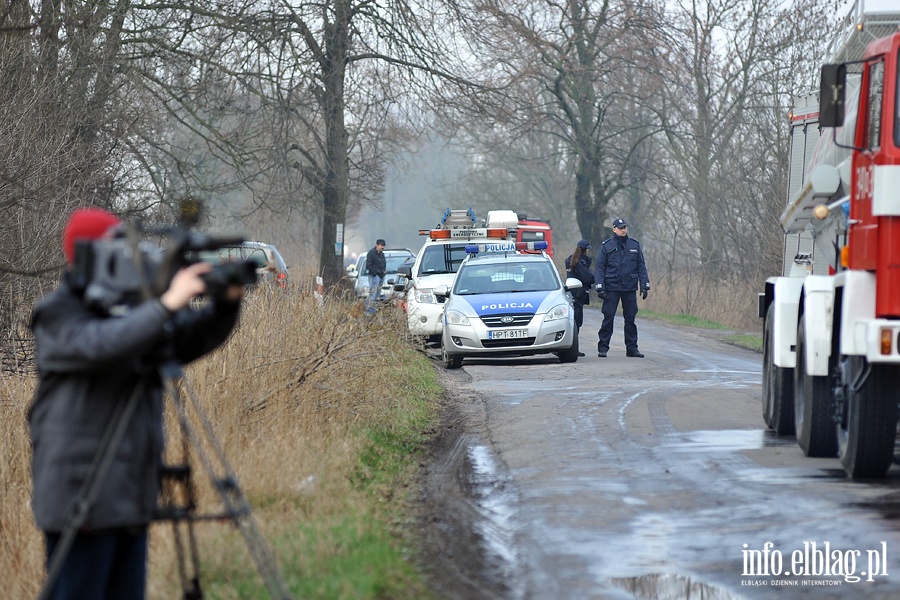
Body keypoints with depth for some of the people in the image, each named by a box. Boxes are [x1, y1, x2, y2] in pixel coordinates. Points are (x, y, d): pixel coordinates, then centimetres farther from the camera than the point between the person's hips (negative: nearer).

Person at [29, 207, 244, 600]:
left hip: (132, 497, 8)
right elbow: (99, 345, -29)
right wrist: (167, 305, -32)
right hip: (81, 498, -8)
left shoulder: (132, 309, 14)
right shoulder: (58, 315, -8)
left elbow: (199, 336, 11)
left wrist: (227, 302, -9)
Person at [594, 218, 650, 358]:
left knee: (630, 318, 6)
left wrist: (644, 286, 3)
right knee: (608, 318, -4)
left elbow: (641, 267, 11)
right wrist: (600, 287, -9)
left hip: (630, 289, 3)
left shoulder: (634, 246, 10)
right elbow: (600, 268, 0)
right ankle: (603, 348, 2)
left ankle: (632, 348, 12)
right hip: (611, 288, -3)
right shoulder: (606, 246, 2)